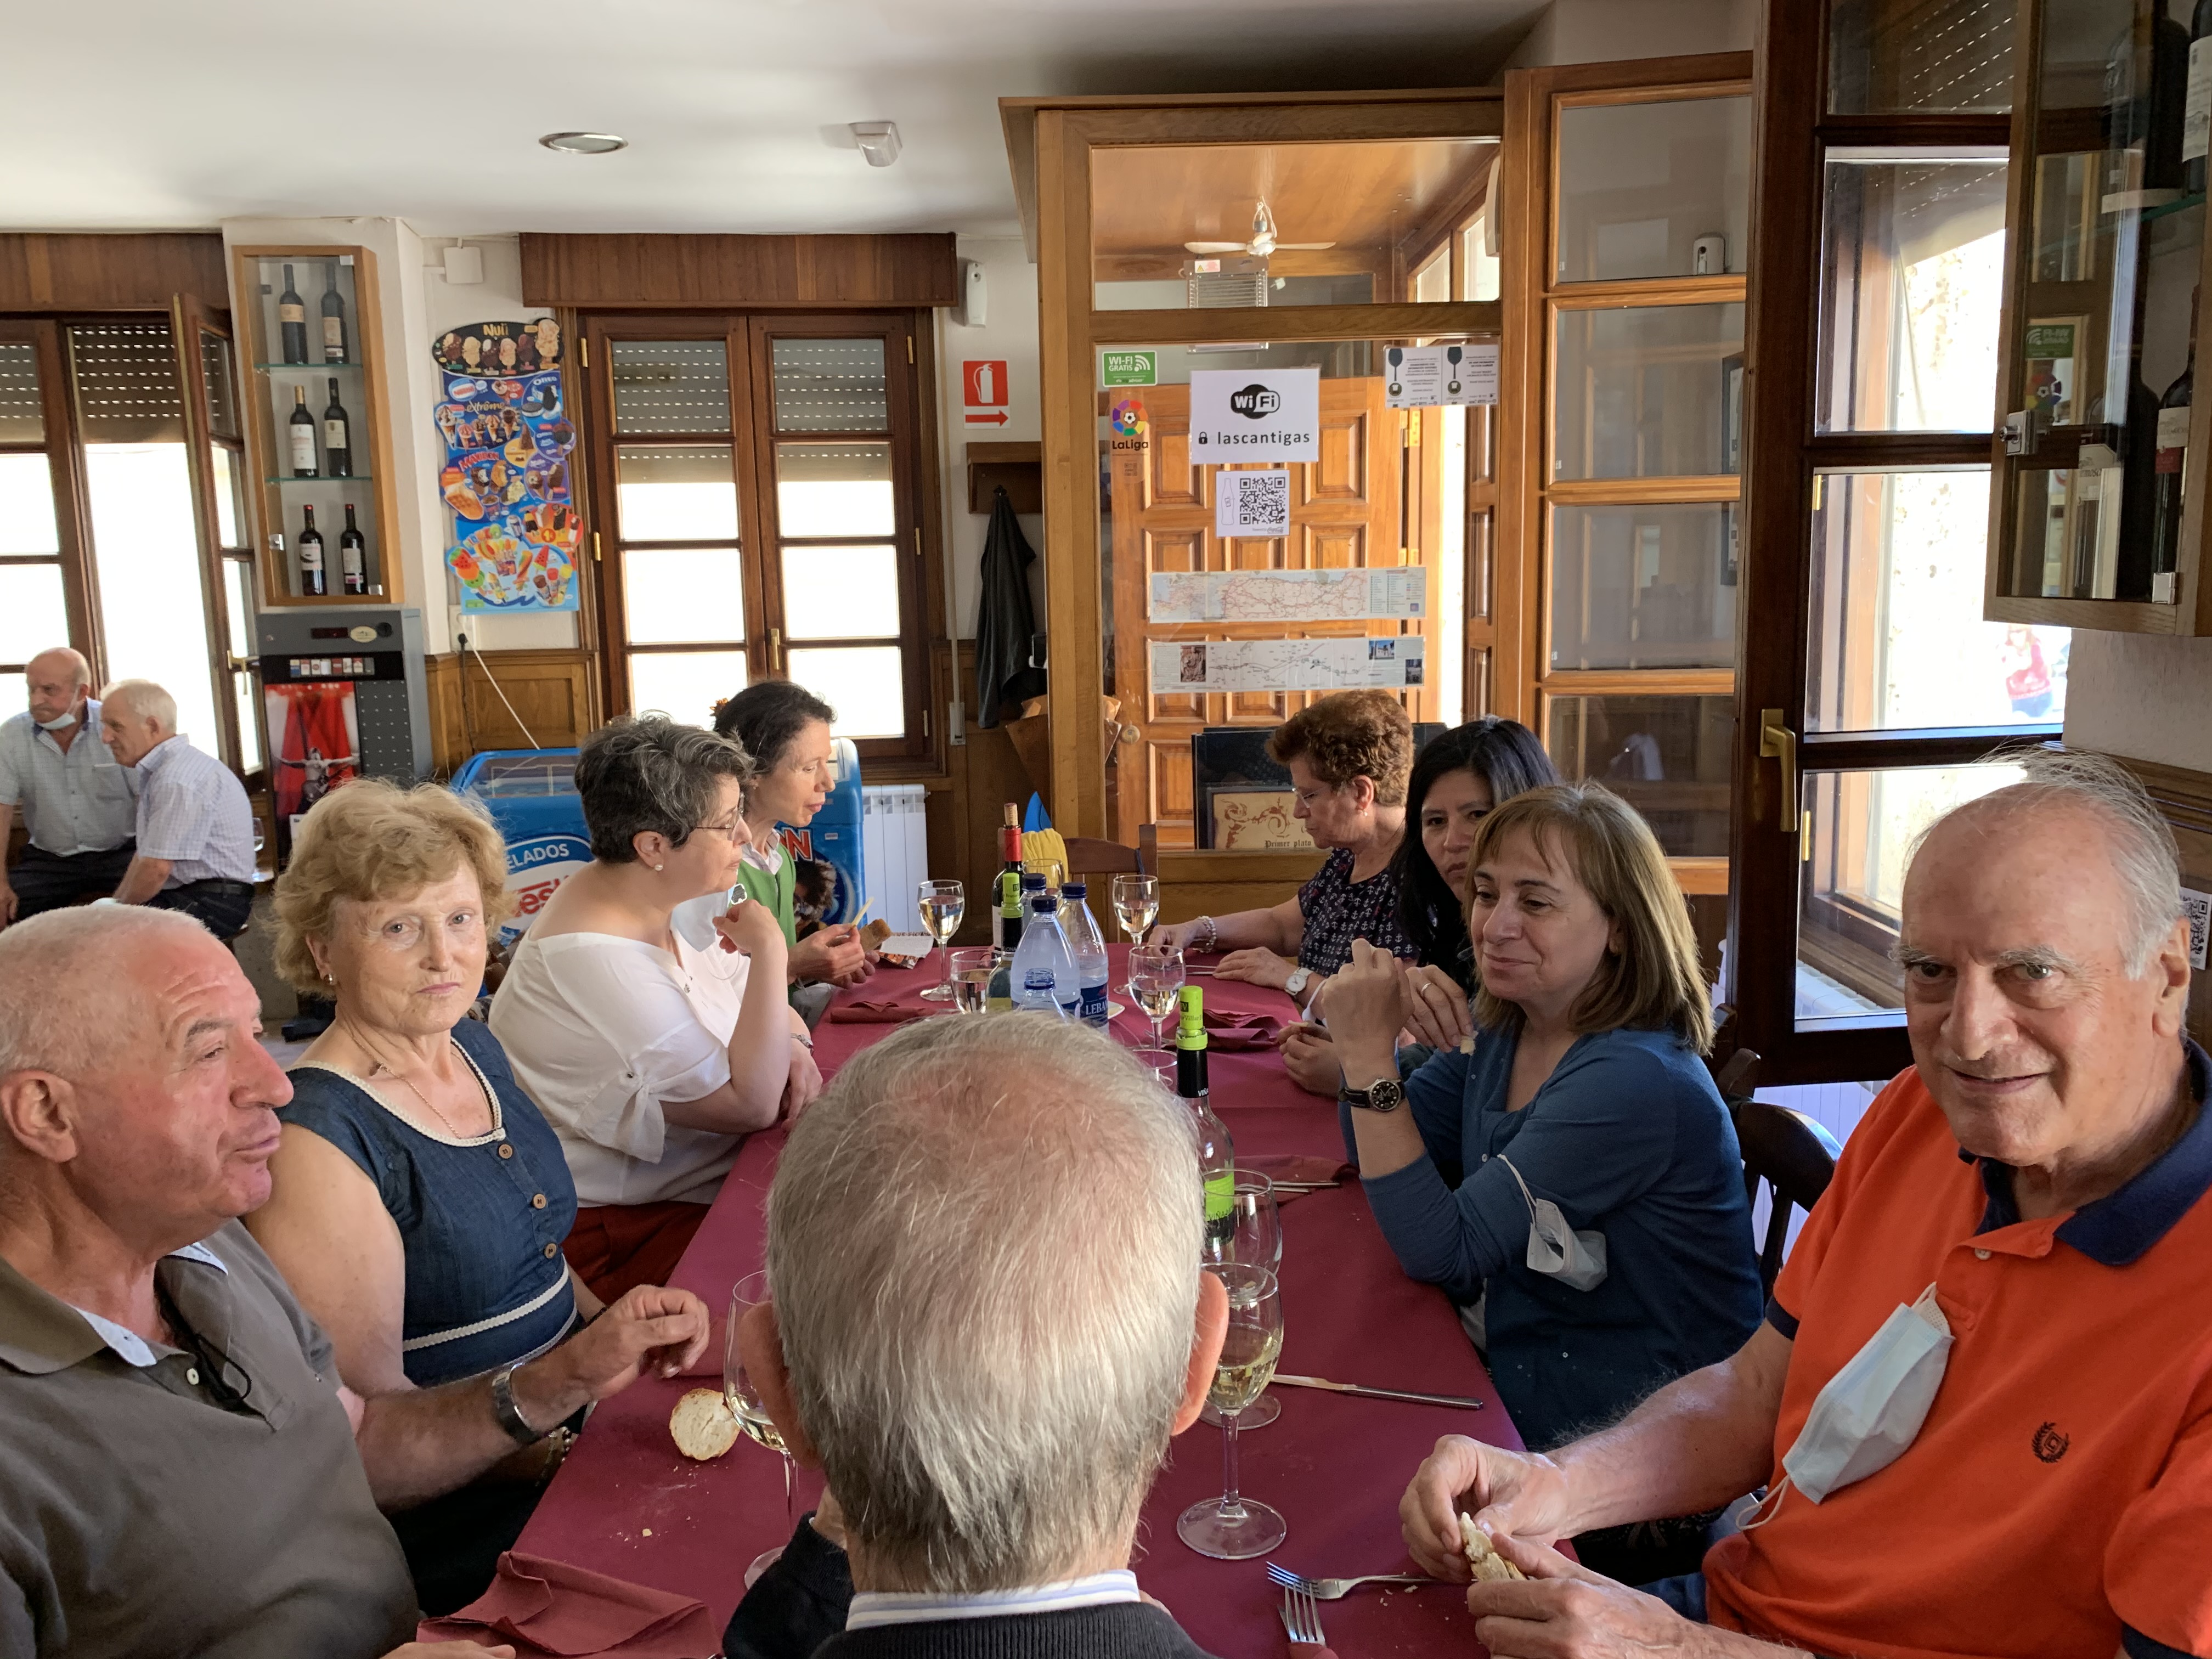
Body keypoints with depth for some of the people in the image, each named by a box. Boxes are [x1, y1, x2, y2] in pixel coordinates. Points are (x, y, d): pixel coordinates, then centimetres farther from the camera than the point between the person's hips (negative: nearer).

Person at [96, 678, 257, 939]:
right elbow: (146, 853, 20)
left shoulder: (178, 779, -18)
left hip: (211, 904, -10)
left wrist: (119, 913, -5)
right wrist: (115, 904, 10)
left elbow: (156, 869, -20)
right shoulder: (161, 770, 15)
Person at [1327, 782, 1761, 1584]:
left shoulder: (1638, 1083, -25)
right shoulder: (1501, 1034, 1)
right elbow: (1386, 1156, 8)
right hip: (1507, 1381, 7)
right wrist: (1364, 1042, -10)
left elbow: (1445, 1252, -25)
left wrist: (1372, 1057, -28)